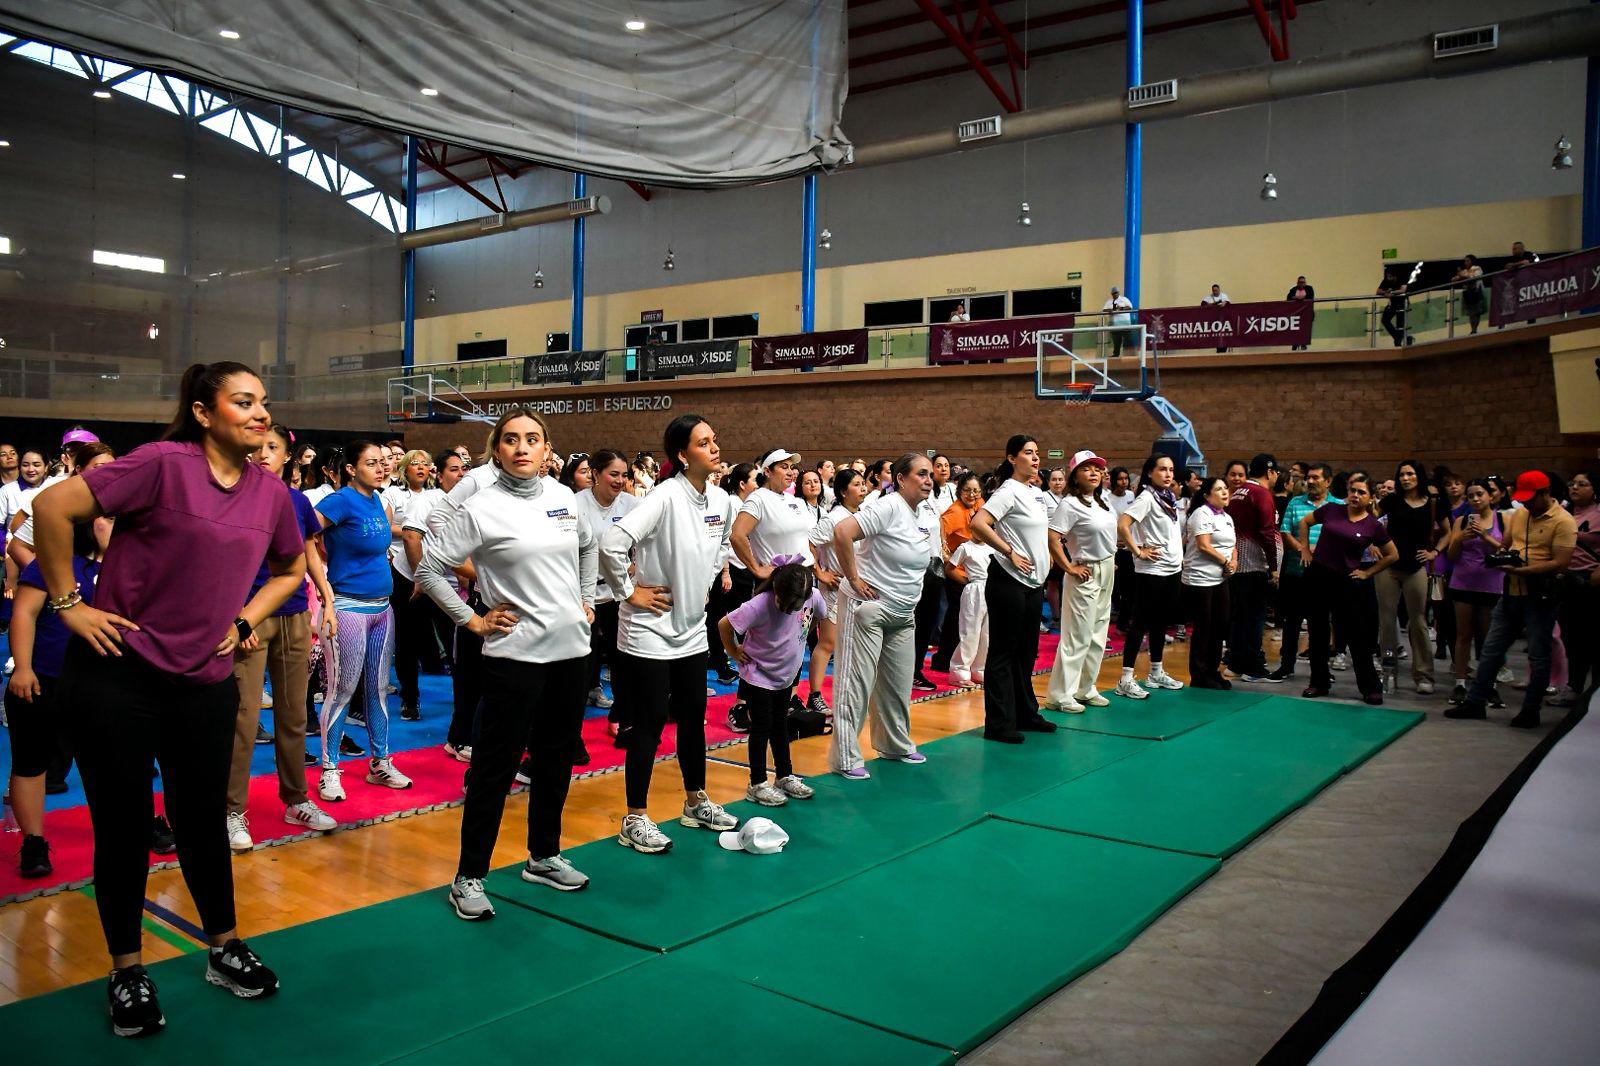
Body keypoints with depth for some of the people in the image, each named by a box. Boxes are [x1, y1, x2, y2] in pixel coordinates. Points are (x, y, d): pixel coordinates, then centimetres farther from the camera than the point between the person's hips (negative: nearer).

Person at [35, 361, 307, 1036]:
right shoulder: (164, 464, -14)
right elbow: (53, 507, -17)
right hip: (117, 673, -4)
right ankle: (126, 971, 23)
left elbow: (290, 570, 20)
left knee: (203, 820, 13)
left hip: (205, 681, 4)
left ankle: (224, 950, 29)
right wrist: (68, 604, -12)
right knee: (122, 824, 7)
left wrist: (245, 620, 7)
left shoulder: (272, 493, 3)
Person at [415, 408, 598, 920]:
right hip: (516, 654, -6)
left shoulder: (563, 497, 6)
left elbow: (587, 546, 25)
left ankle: (544, 856, 32)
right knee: (495, 767, 0)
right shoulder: (481, 509, -10)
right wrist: (472, 620, -8)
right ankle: (469, 877, 13)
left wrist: (586, 599, 17)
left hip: (571, 649, 6)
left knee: (555, 760, 16)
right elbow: (429, 569, -7)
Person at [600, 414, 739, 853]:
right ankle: (635, 819, 14)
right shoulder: (665, 497, -21)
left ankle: (697, 801, 33)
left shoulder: (721, 499, 2)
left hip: (692, 630, 7)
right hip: (650, 631, -7)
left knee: (694, 717, 16)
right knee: (650, 724, 0)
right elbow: (611, 543, -30)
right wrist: (629, 592, -19)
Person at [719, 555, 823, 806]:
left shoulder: (812, 596, -17)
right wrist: (735, 652, -14)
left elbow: (819, 615, 7)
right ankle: (757, 785, 14)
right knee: (761, 728, 2)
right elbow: (724, 625, -26)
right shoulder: (760, 605, -33)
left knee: (780, 726, 18)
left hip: (786, 675, 5)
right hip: (758, 676, -5)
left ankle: (785, 776, 30)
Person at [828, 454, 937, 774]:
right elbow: (842, 532, -28)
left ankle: (896, 745, 33)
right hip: (869, 605, -9)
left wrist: (909, 598, 16)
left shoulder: (924, 515, 10)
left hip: (903, 614, 9)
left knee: (898, 684, 17)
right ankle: (845, 758, 3)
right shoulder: (888, 507, -17)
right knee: (856, 682, -3)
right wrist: (854, 579, -22)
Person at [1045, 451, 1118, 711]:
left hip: (1107, 573, 9)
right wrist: (1069, 568, -18)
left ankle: (1085, 689, 24)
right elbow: (1052, 538, -25)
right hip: (1086, 575, -9)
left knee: (1098, 635, 13)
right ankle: (1061, 695, -1)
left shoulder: (1102, 500, 9)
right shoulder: (1071, 504, -16)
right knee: (1078, 636, -7)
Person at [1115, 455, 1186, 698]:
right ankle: (1126, 679, -2)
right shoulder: (1146, 498, -14)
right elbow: (1122, 525, -26)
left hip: (1173, 569, 8)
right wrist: (1138, 551, -19)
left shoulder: (1170, 498, 12)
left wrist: (1177, 553, 14)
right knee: (1141, 623, -5)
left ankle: (1156, 672, 26)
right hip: (1151, 571, -8)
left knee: (1161, 622, 15)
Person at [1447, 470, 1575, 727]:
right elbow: (1505, 545, 19)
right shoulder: (1518, 514, 9)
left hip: (1541, 597, -7)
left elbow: (1561, 563, -19)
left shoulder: (1563, 521, -12)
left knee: (1538, 656, 4)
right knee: (1491, 649, 9)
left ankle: (1530, 711, 14)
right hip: (1512, 593, 7)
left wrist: (1520, 570, -24)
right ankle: (1475, 702, 16)